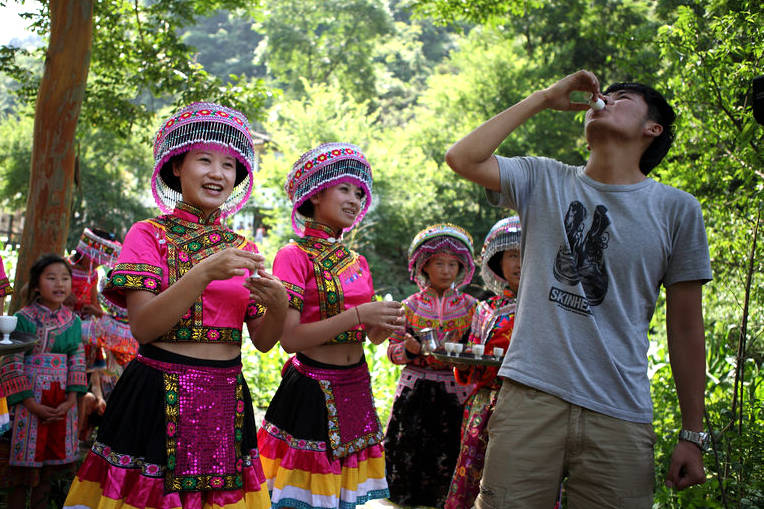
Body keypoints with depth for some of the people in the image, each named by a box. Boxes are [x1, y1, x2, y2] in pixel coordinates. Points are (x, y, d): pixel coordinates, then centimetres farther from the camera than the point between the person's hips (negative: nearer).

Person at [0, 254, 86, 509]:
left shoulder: (73, 321, 7)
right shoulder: (23, 318, -7)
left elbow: (78, 363, 7)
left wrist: (70, 401, -6)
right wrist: (33, 405, -15)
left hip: (63, 403, 4)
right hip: (31, 400, -4)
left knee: (49, 469, 11)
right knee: (24, 463, 0)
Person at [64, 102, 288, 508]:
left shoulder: (244, 249, 10)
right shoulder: (148, 235, -1)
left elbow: (263, 341, 9)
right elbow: (142, 327, -13)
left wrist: (278, 305, -13)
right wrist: (205, 273, -23)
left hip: (226, 404, 4)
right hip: (159, 395, -4)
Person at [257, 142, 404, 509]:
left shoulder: (357, 262, 11)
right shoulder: (294, 256, -8)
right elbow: (289, 338, -17)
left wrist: (387, 324, -6)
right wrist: (357, 315, -22)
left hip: (356, 390, 6)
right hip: (313, 392, -6)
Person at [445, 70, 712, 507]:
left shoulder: (678, 209, 5)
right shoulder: (544, 180, 9)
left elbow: (686, 328, 6)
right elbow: (463, 159, -5)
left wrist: (693, 436, 5)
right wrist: (544, 99, 1)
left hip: (621, 415, 0)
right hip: (531, 396, 0)